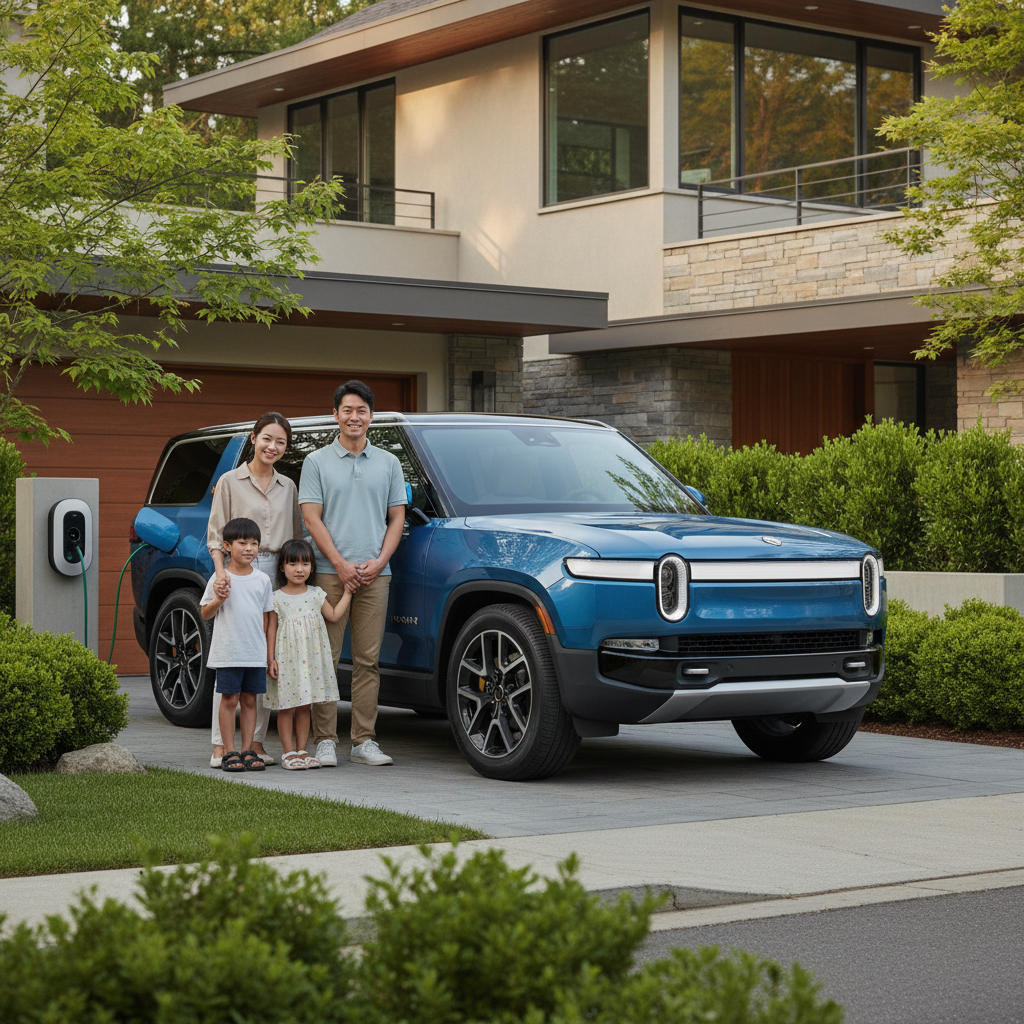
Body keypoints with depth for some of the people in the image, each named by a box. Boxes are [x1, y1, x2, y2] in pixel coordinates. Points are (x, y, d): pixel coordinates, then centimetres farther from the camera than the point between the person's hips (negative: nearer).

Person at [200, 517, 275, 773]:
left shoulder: (262, 580, 8)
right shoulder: (220, 579, -1)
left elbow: (266, 616, 13)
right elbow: (205, 613, 4)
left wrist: (265, 648, 9)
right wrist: (218, 600, -15)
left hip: (256, 653, 3)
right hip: (227, 653, -3)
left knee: (249, 699, 6)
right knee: (229, 699, -1)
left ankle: (248, 750, 11)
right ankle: (230, 752, 3)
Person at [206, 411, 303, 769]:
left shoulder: (287, 487, 15)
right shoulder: (230, 482, 3)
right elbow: (216, 535, 0)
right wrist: (221, 571, -15)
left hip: (277, 576, 4)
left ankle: (256, 742, 10)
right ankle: (220, 746, -7)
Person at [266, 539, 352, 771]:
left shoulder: (316, 595, 6)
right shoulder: (277, 598, -3)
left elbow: (334, 615, 11)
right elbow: (271, 628, -2)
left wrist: (348, 592, 9)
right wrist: (270, 658, -6)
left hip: (311, 659, 3)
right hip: (286, 660, -3)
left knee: (304, 707, 8)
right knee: (286, 708, 0)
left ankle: (301, 751, 13)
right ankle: (289, 753, 4)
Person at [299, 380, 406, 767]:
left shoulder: (388, 463, 13)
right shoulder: (317, 462, 5)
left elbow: (397, 518, 11)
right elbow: (312, 518, -1)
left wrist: (379, 562, -4)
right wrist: (341, 564, -10)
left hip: (375, 575, 2)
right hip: (330, 573, -2)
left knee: (368, 659, 3)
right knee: (326, 657, -3)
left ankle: (364, 741, 7)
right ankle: (325, 740, 1)